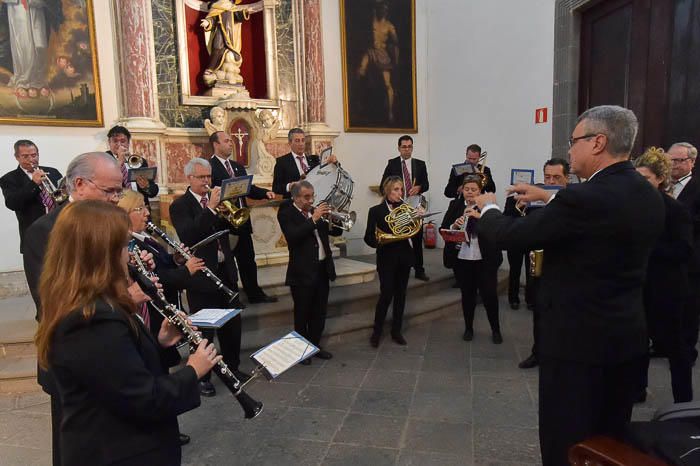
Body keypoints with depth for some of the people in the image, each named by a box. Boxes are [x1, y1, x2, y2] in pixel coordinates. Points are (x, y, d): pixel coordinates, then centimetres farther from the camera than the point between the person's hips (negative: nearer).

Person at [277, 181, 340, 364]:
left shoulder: (315, 211, 10)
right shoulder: (286, 213, -6)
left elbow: (336, 231, 12)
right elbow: (293, 236, -23)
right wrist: (313, 219, -25)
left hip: (323, 268, 6)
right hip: (303, 271, -6)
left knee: (319, 312, 14)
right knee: (302, 314, 5)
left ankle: (315, 345, 29)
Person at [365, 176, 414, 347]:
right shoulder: (376, 211, -5)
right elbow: (368, 237, -8)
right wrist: (378, 241, -27)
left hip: (404, 257, 4)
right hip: (386, 258, -4)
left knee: (400, 294, 10)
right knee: (386, 295, -4)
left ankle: (396, 330, 23)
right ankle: (377, 331, 14)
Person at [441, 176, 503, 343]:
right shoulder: (455, 205, 3)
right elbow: (443, 229, -2)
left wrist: (480, 216, -28)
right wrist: (454, 225, -22)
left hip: (485, 260, -2)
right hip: (461, 259, 2)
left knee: (489, 294, 3)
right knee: (467, 294, 12)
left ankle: (496, 330, 22)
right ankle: (468, 328, 27)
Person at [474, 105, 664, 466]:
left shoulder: (585, 197, -22)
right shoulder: (649, 197, 4)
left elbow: (508, 235, -17)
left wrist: (488, 207, 3)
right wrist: (548, 198, 22)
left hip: (577, 339, -8)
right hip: (628, 336, 8)